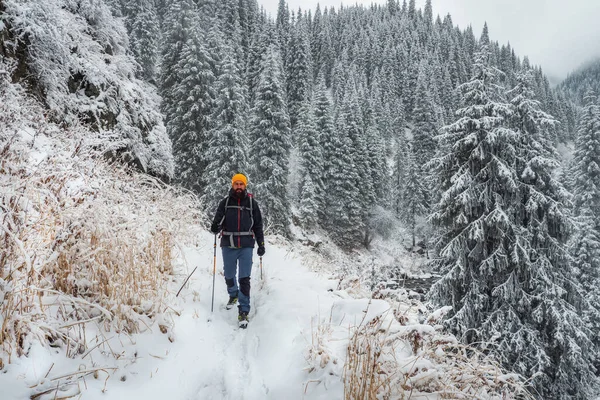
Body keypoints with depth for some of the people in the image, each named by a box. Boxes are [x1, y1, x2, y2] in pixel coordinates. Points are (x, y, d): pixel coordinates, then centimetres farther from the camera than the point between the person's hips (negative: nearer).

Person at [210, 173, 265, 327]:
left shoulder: (251, 203, 4)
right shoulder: (225, 202, 4)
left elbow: (258, 225, 8)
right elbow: (218, 221, 2)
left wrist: (261, 244, 6)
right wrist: (215, 227, -22)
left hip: (246, 246, -1)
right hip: (228, 245, 2)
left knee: (244, 279, -5)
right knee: (229, 276, 15)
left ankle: (244, 311, 4)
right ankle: (233, 294, 45)